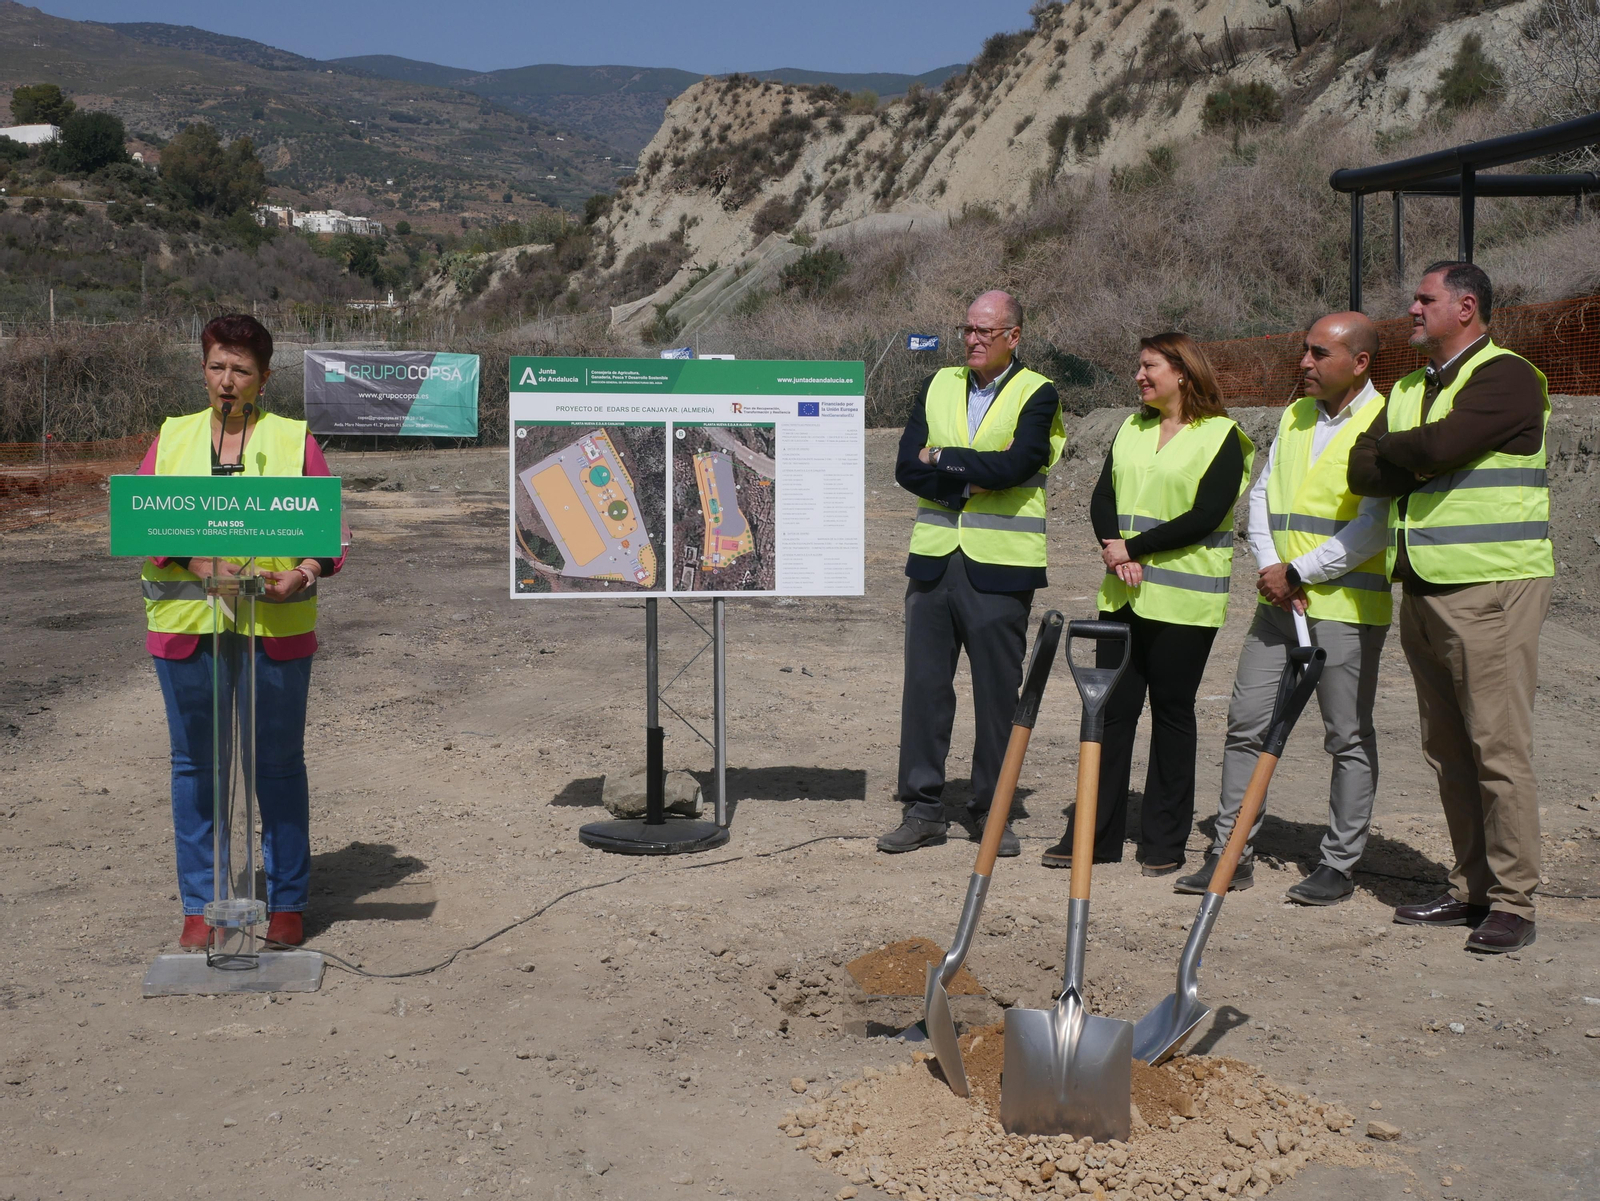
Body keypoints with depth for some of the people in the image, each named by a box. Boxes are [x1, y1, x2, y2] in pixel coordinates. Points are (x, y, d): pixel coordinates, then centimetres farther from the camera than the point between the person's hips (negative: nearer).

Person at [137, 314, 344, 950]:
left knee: (279, 765, 4)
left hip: (274, 629, -2)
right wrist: (194, 560, -16)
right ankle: (200, 906, 18)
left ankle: (287, 903, 16)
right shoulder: (171, 438, 10)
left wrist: (303, 574, -18)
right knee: (193, 766, 7)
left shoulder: (294, 439, 5)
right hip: (186, 627, 2)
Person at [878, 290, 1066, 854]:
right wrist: (971, 482, -11)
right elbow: (906, 467, 1)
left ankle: (990, 811, 16)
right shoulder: (938, 387, 12)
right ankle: (922, 808, 14)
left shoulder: (1037, 395, 0)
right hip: (933, 559, 4)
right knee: (924, 685, 5)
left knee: (998, 692, 4)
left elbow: (1014, 466, -17)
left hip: (999, 567, -3)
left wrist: (942, 458, -8)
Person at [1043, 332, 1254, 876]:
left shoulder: (1221, 437, -5)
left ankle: (1165, 841, 13)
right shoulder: (1131, 429, 15)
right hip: (1123, 592, 5)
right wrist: (1115, 549, -11)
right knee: (1111, 709, 5)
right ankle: (1095, 834, 11)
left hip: (1183, 598, -5)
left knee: (1172, 713, 3)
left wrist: (1134, 549, -14)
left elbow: (1205, 517, -14)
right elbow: (1103, 498, 8)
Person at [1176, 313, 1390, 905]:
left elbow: (1374, 527, -16)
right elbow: (1262, 495, 12)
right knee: (1246, 722, 6)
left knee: (1348, 737, 4)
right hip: (1280, 599, 7)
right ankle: (1231, 853, 14)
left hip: (1346, 606, -7)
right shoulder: (1295, 416, 13)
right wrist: (1270, 569, -4)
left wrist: (1297, 573, -14)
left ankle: (1339, 865, 14)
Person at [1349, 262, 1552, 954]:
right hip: (1421, 591, 8)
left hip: (1491, 588, -8)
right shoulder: (1408, 390, 19)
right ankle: (1472, 889, 19)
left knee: (1499, 748, -7)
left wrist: (1394, 449, -3)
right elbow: (1362, 472, 7)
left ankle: (1512, 902, -1)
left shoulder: (1506, 377, -7)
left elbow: (1440, 446, -22)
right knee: (1447, 750, 11)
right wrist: (1417, 462, -10)